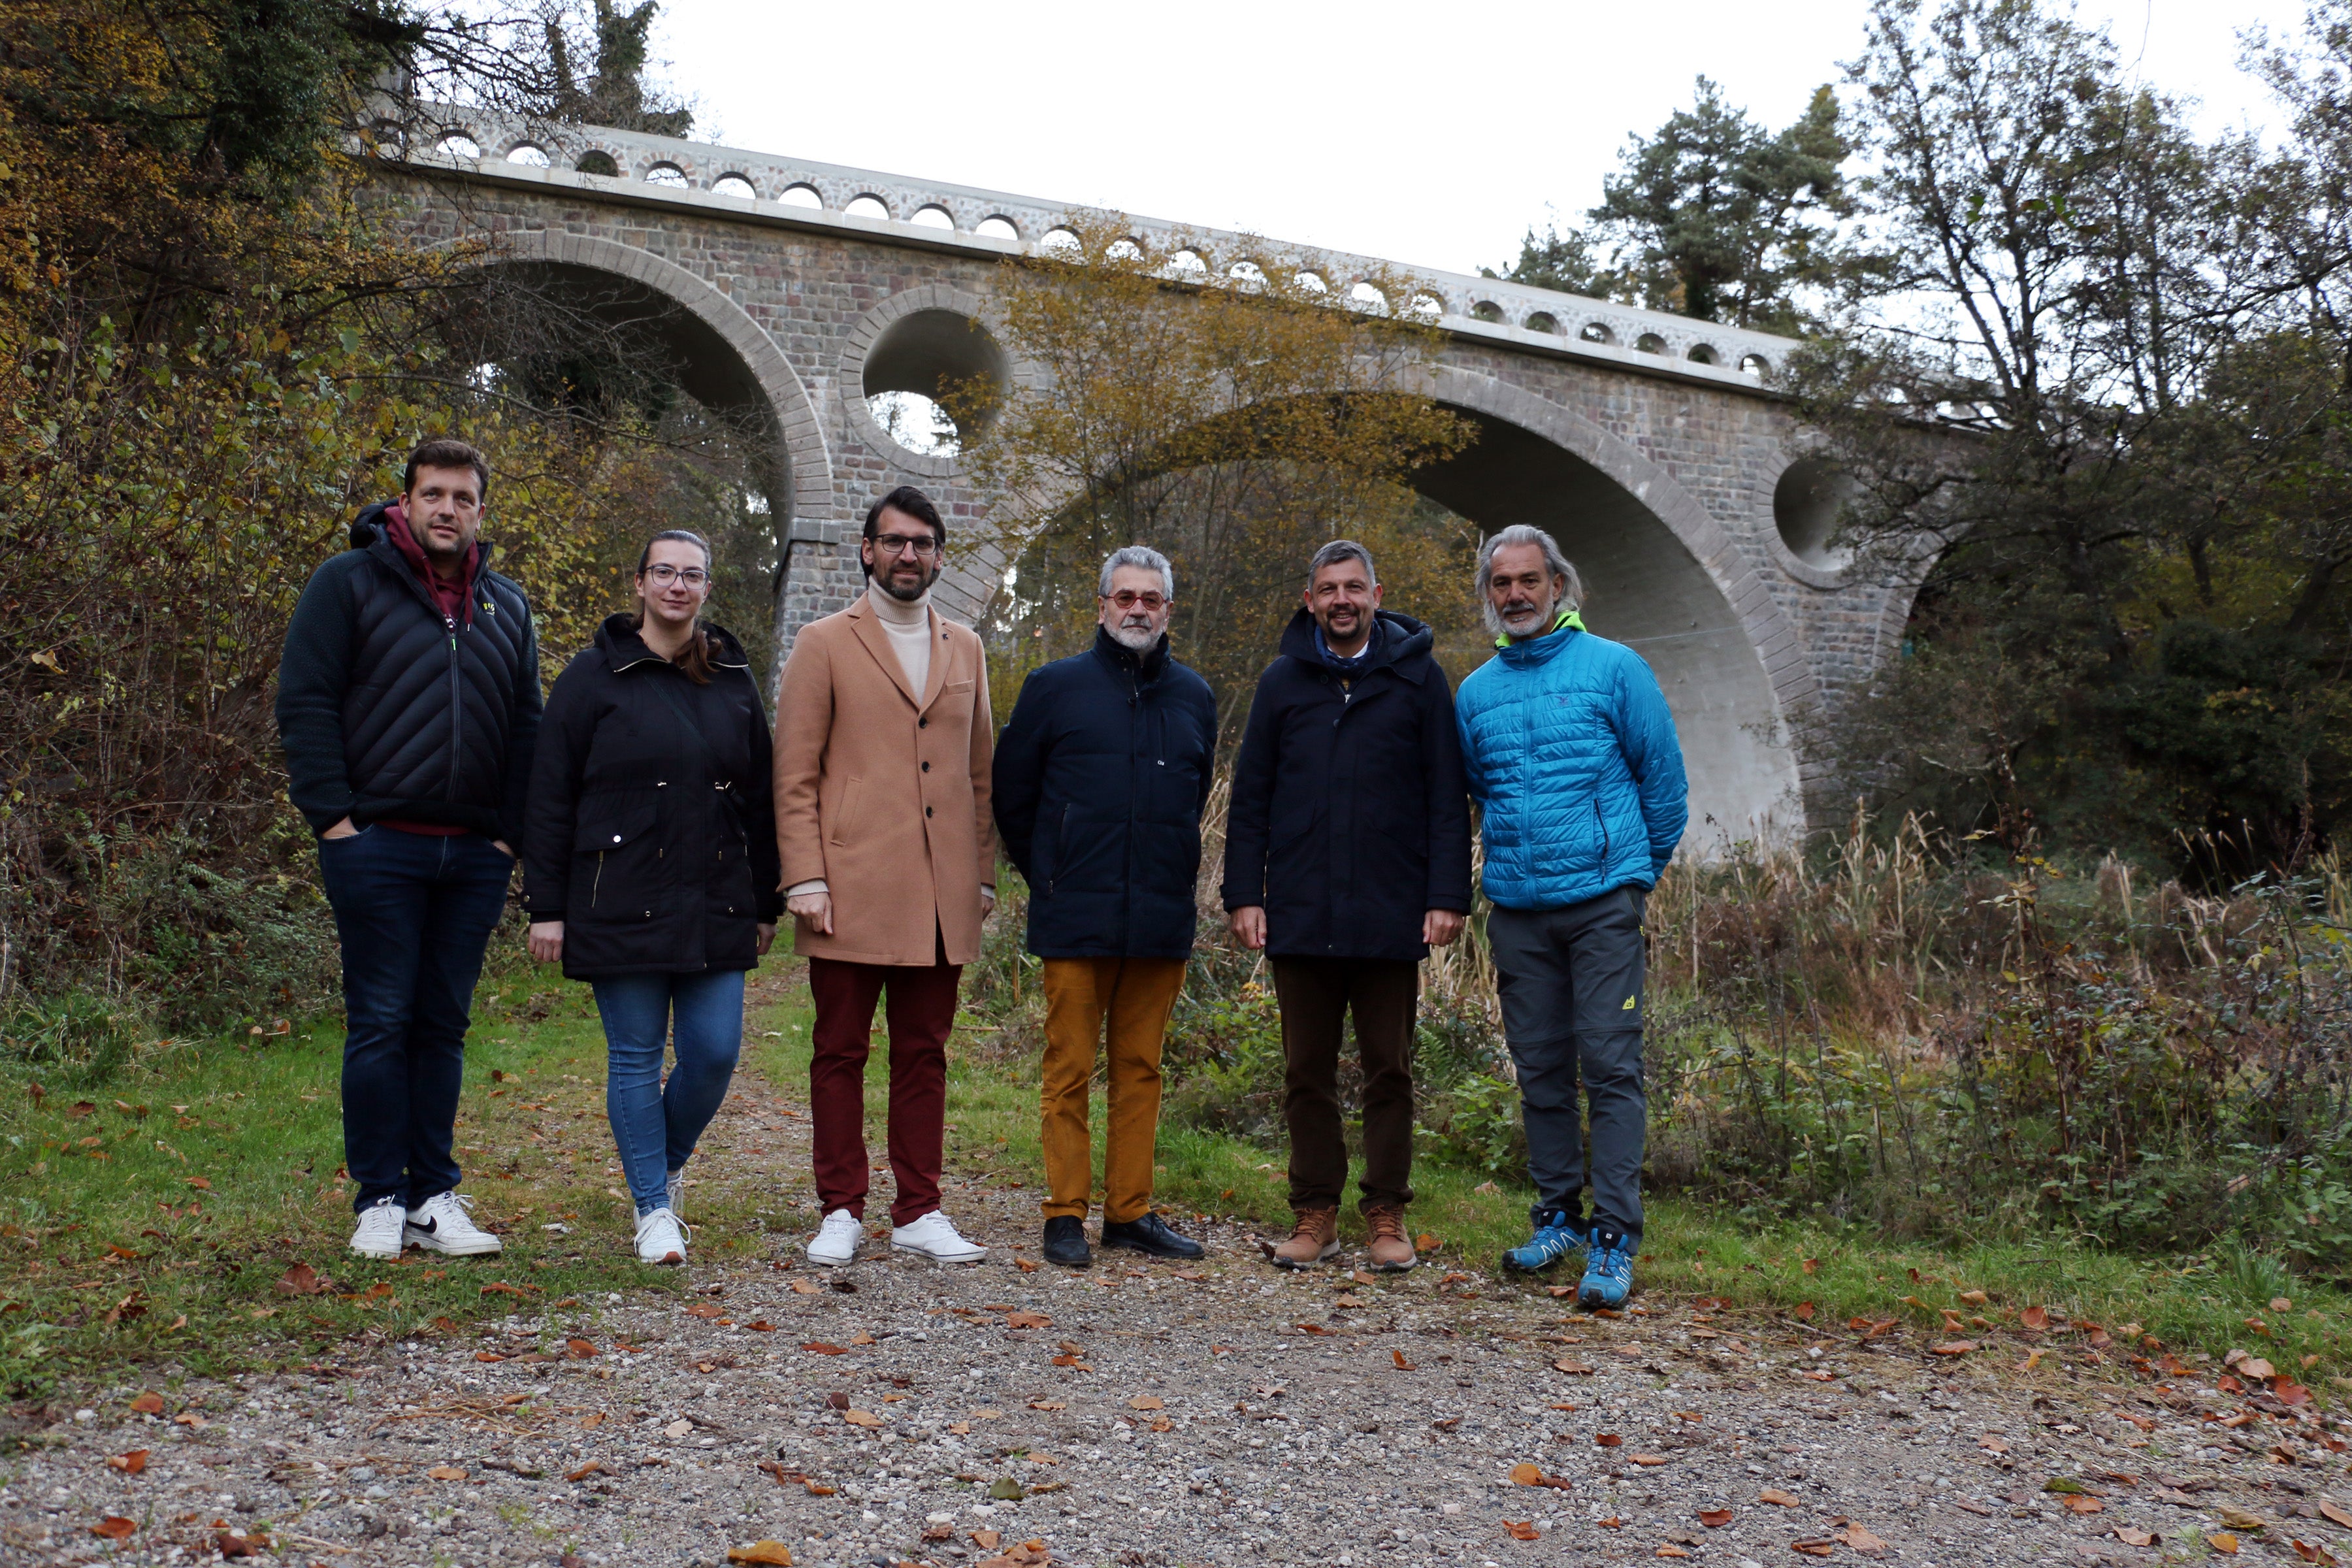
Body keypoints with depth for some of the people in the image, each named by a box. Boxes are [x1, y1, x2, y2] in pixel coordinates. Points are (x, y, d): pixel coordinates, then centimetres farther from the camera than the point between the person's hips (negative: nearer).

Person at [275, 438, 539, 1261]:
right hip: (378, 845, -4)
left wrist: (509, 833, 7)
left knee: (444, 1026, 9)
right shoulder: (349, 583, 2)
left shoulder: (507, 605, 15)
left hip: (474, 855, 4)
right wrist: (333, 817, -11)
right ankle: (379, 1199, 9)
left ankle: (435, 1197, 16)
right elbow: (304, 702, -4)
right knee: (380, 1024, -1)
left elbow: (525, 728, 16)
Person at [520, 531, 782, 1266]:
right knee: (636, 1055, 3)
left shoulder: (733, 680, 11)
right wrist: (546, 907, -5)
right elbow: (549, 798, -1)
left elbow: (759, 797, 14)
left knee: (715, 1052, 1)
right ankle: (654, 1208, 15)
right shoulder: (594, 676, 0)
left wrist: (765, 903, 11)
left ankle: (668, 1161, 29)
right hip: (622, 905, -3)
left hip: (716, 909, 3)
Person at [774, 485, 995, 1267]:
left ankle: (918, 1212, 16)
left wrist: (983, 875, 11)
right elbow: (795, 776, 0)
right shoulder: (824, 644, 4)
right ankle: (840, 1212, 13)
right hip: (853, 891, -3)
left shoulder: (965, 649, 16)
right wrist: (804, 878, -9)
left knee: (925, 1056, 8)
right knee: (840, 1053, 3)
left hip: (942, 897, 4)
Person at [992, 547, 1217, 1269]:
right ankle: (1066, 1214, 10)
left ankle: (1130, 1209, 18)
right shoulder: (1055, 687, 2)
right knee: (1070, 1067, 1)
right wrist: (1047, 875, 7)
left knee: (1140, 1068, 9)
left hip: (1162, 919, 3)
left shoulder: (1193, 697, 12)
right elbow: (1011, 791, 8)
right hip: (1076, 918, -3)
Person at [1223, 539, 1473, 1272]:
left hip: (1390, 916, -2)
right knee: (1307, 1072, 8)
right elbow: (1250, 796, 9)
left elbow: (1447, 798, 2)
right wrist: (1243, 894, 2)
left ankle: (1386, 1215, 17)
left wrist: (1447, 895, -5)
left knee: (1388, 1069, 6)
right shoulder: (1283, 681, 9)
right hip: (1299, 914, 2)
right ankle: (1315, 1213, 18)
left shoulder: (1418, 677, 4)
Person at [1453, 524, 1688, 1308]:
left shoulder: (1614, 668, -1)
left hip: (1601, 900, -4)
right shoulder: (1475, 691, 11)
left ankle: (1614, 1241, -3)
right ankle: (1558, 1218, 23)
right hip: (1516, 908, 4)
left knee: (1610, 1067, -7)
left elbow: (1663, 775, 4)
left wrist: (1640, 868, 11)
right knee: (1540, 1071, 10)